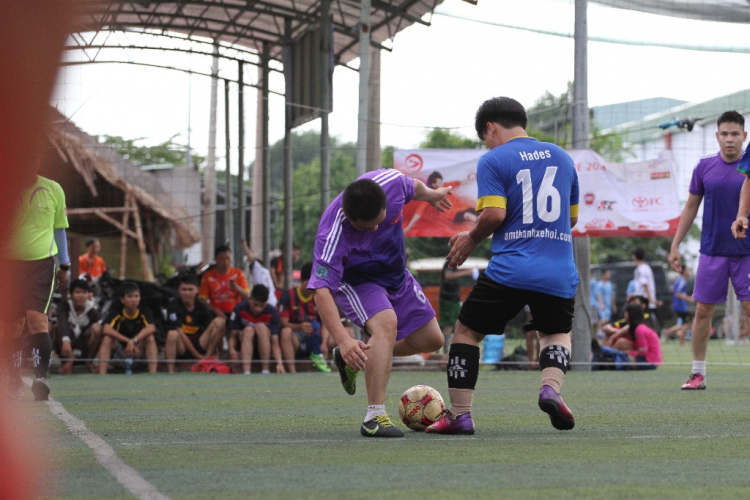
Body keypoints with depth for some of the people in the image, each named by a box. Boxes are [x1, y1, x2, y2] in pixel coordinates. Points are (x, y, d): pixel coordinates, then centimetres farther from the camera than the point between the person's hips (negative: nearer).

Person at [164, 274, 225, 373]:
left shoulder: (202, 307, 2)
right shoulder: (173, 306, -7)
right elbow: (180, 333, -14)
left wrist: (207, 357, -18)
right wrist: (197, 356, -19)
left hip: (199, 346, 3)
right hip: (181, 348, -3)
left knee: (219, 322, -13)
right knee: (172, 334, -35)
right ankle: (170, 372, -35)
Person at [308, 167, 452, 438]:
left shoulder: (391, 182, -29)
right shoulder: (332, 236, -41)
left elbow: (413, 187, -2)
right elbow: (322, 292, -44)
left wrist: (431, 195, 22)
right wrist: (343, 339, -57)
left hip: (396, 275, 6)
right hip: (355, 281, -6)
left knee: (430, 341, 10)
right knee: (386, 323, -34)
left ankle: (352, 358, 26)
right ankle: (374, 416, -34)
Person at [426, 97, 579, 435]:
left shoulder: (493, 160, -2)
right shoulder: (561, 157, 15)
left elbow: (494, 214, -12)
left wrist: (471, 239, 5)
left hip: (510, 269, -4)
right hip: (559, 273, 4)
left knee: (467, 331, 13)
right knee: (557, 332, 26)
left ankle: (460, 414, 8)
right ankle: (551, 387, -4)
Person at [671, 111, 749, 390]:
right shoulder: (705, 167, 3)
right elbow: (691, 207, 10)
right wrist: (675, 245, 8)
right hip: (712, 251, 2)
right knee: (703, 310, 3)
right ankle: (698, 373, 12)